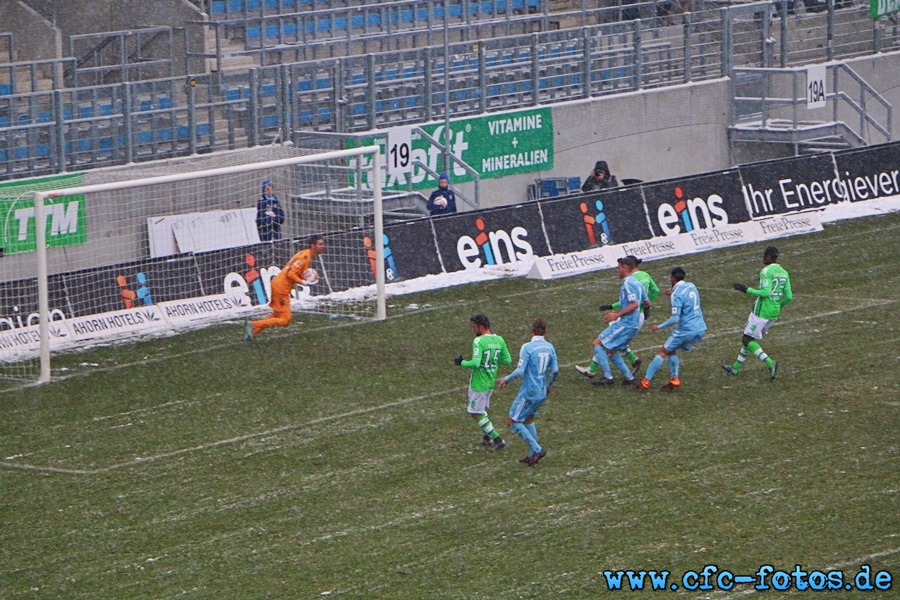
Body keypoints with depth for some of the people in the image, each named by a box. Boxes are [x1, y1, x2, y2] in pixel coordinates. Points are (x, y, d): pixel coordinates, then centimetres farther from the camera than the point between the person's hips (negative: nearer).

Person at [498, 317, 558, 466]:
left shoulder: (527, 347, -18)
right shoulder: (549, 347, 2)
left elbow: (519, 371, -24)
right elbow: (555, 371, 5)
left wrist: (506, 379, -6)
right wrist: (548, 386, 22)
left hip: (528, 392, -7)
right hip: (542, 392, 7)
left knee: (513, 422, 2)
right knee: (528, 420, 24)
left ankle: (537, 449, -4)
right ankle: (532, 454, 23)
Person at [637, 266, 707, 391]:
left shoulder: (677, 294, -15)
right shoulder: (691, 286, 9)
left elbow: (675, 319, -19)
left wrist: (659, 327, -8)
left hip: (686, 330, -8)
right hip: (701, 329, 8)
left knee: (663, 352, 2)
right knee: (671, 351, 22)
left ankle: (645, 382, 1)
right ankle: (674, 380, 11)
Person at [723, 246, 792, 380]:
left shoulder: (766, 272, -16)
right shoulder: (784, 273, 9)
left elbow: (766, 292, -25)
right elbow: (788, 296, 7)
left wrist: (747, 290, -16)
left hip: (762, 312, -9)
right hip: (774, 313, 9)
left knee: (747, 340, -1)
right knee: (749, 339, 20)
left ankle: (770, 363, -15)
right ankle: (736, 367, 27)